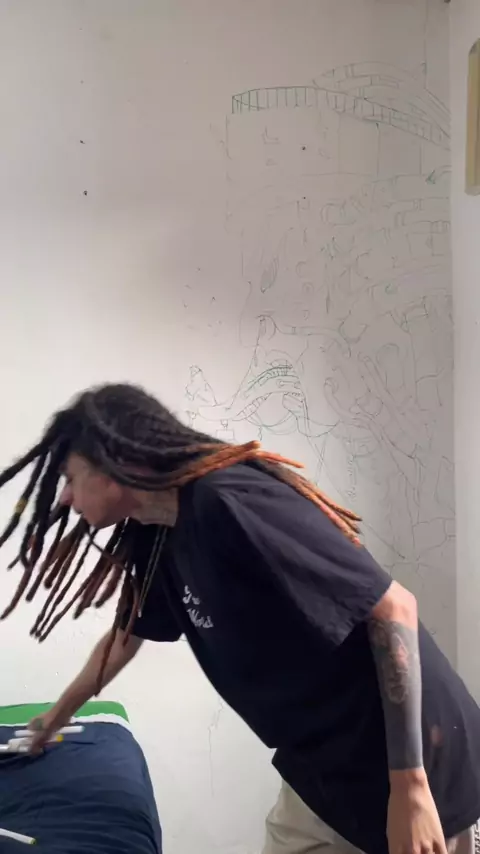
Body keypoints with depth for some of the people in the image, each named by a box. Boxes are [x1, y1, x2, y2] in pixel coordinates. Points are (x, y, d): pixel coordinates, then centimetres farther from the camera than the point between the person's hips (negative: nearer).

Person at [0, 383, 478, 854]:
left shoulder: (230, 503, -24)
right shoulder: (161, 540, 4)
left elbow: (393, 607, -24)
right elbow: (125, 635, 24)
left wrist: (409, 785, -23)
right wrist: (59, 713, 40)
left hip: (404, 762, -8)